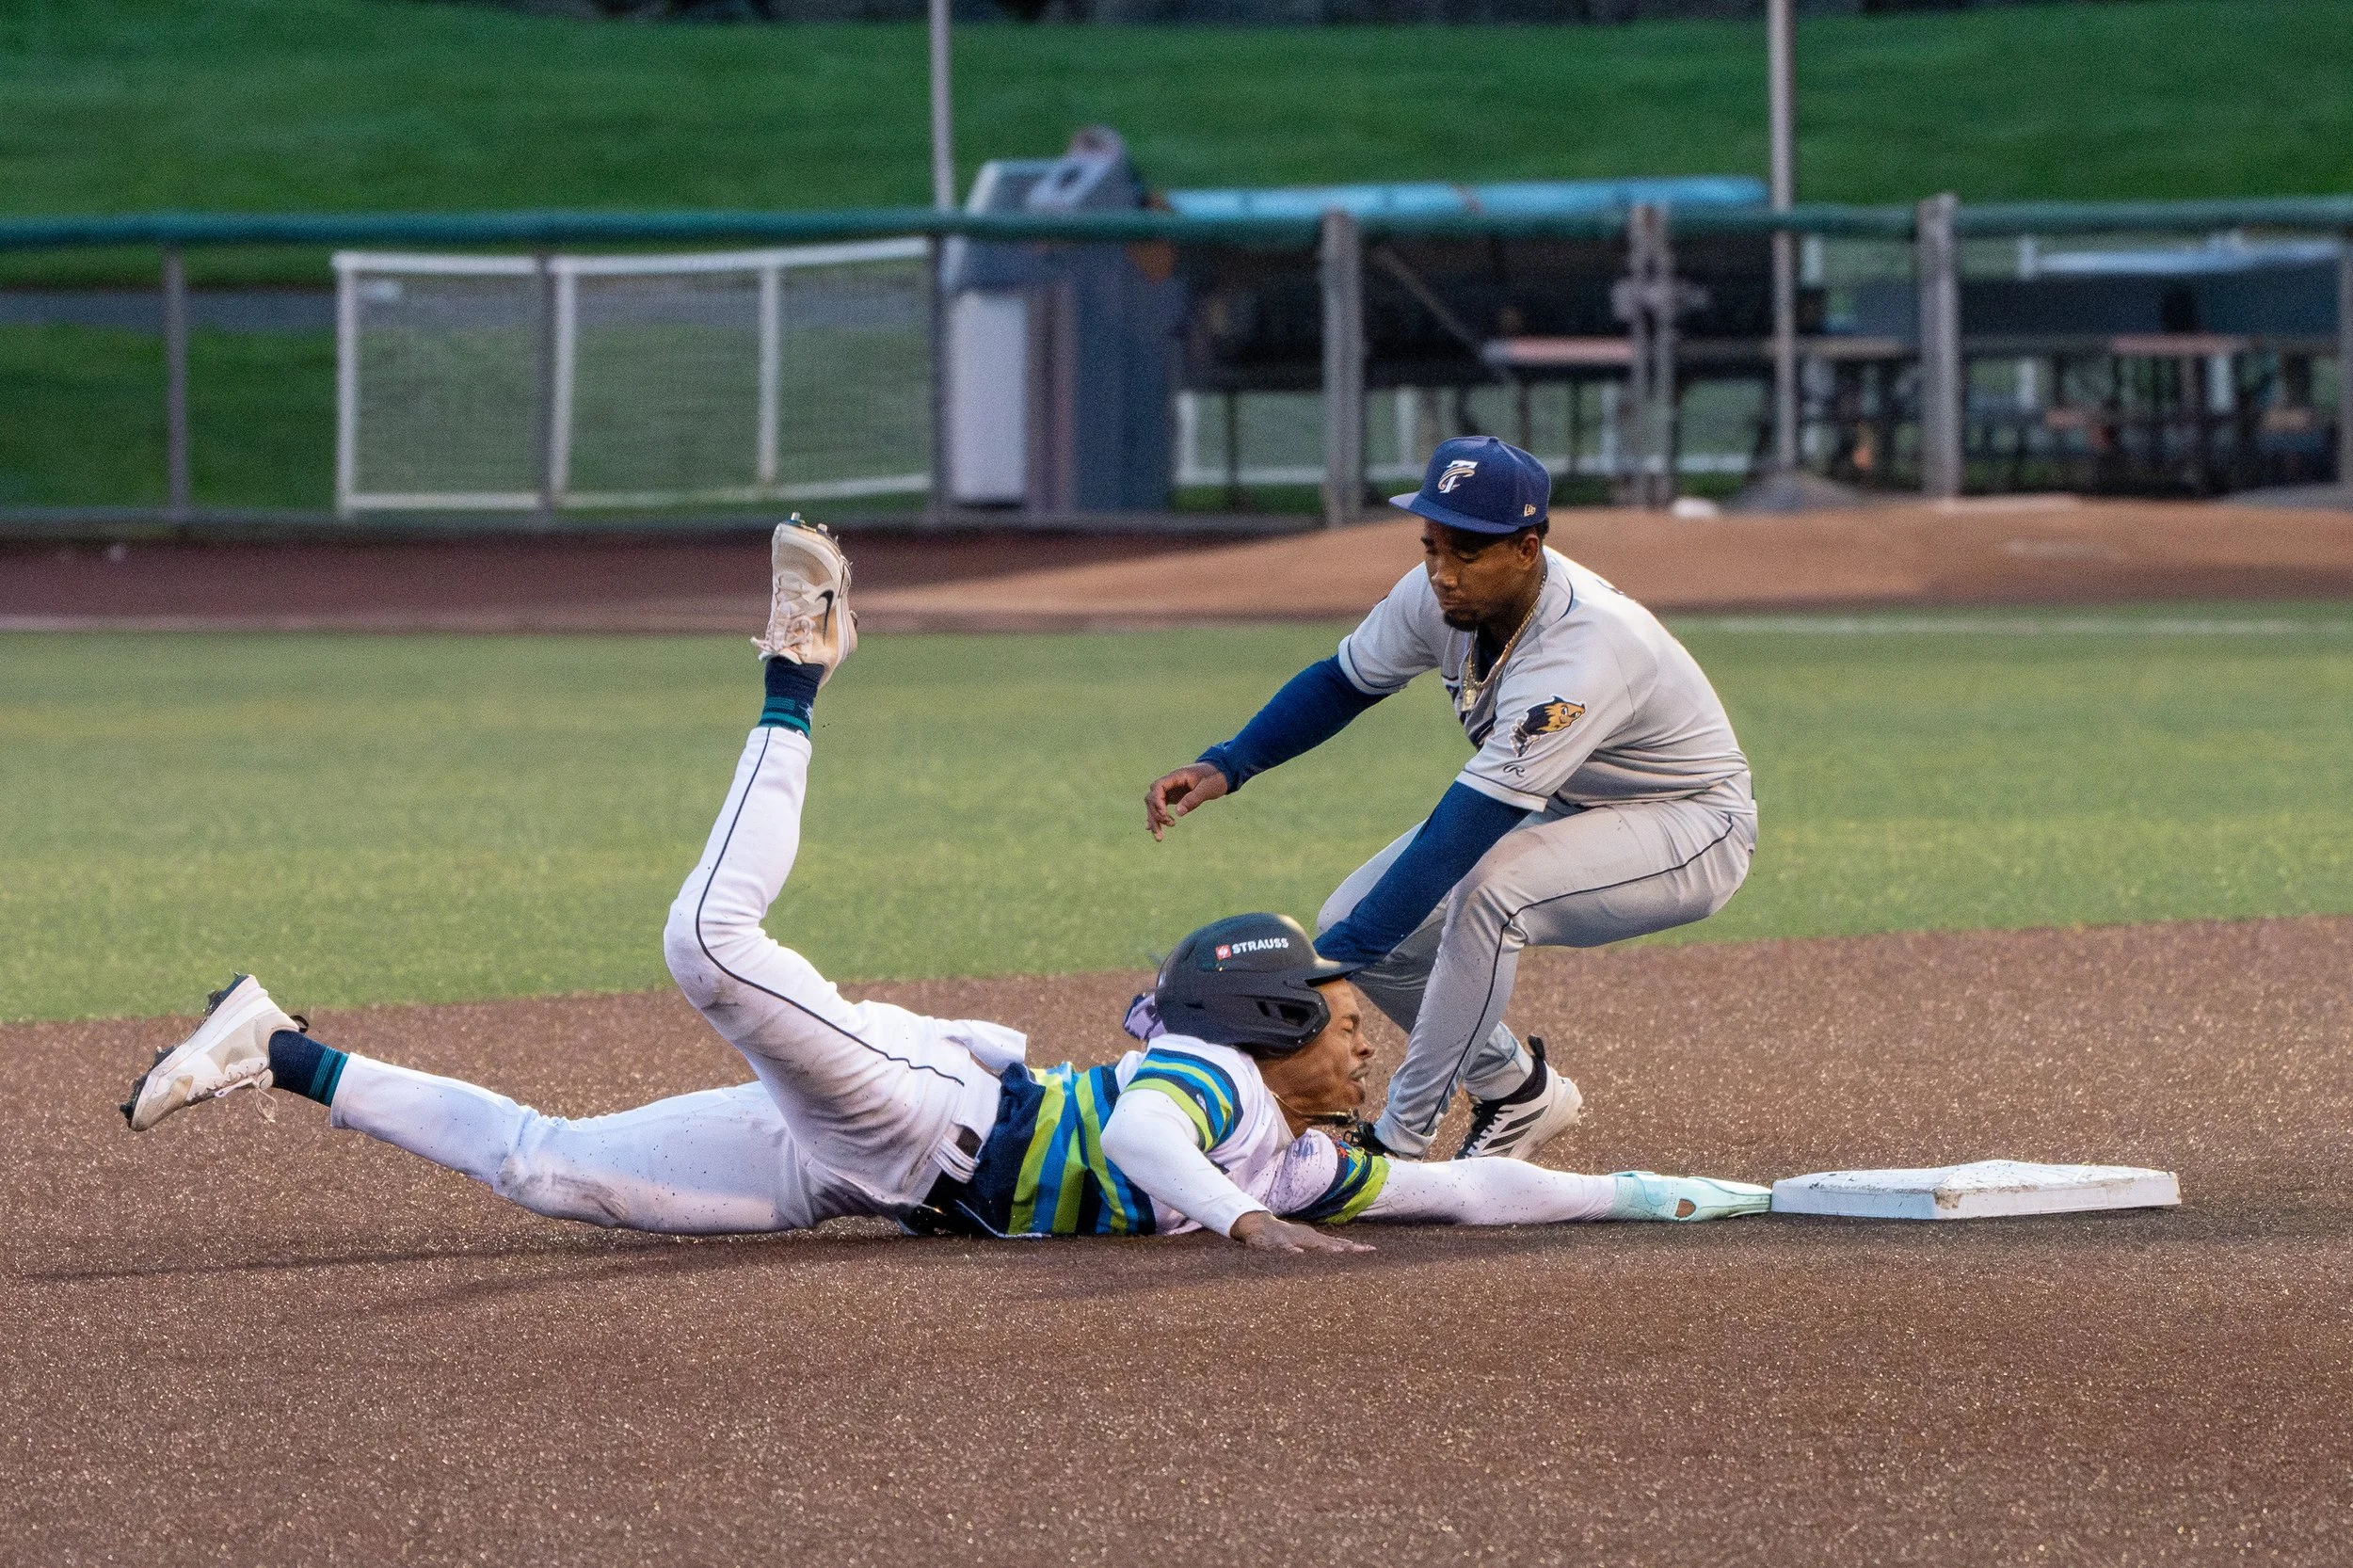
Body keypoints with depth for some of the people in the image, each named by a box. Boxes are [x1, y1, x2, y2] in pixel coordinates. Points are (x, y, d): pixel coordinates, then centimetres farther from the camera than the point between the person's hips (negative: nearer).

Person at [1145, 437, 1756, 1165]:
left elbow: (1458, 840, -41)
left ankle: (1399, 1141, -23)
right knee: (1359, 921, -4)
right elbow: (1343, 682, 5)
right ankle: (1520, 1096, 17)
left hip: (1695, 829, -8)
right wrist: (1226, 766, -11)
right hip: (1564, 808, 8)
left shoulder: (1583, 653, -39)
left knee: (1489, 889, -35)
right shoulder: (1441, 593, -16)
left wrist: (1325, 963, -42)